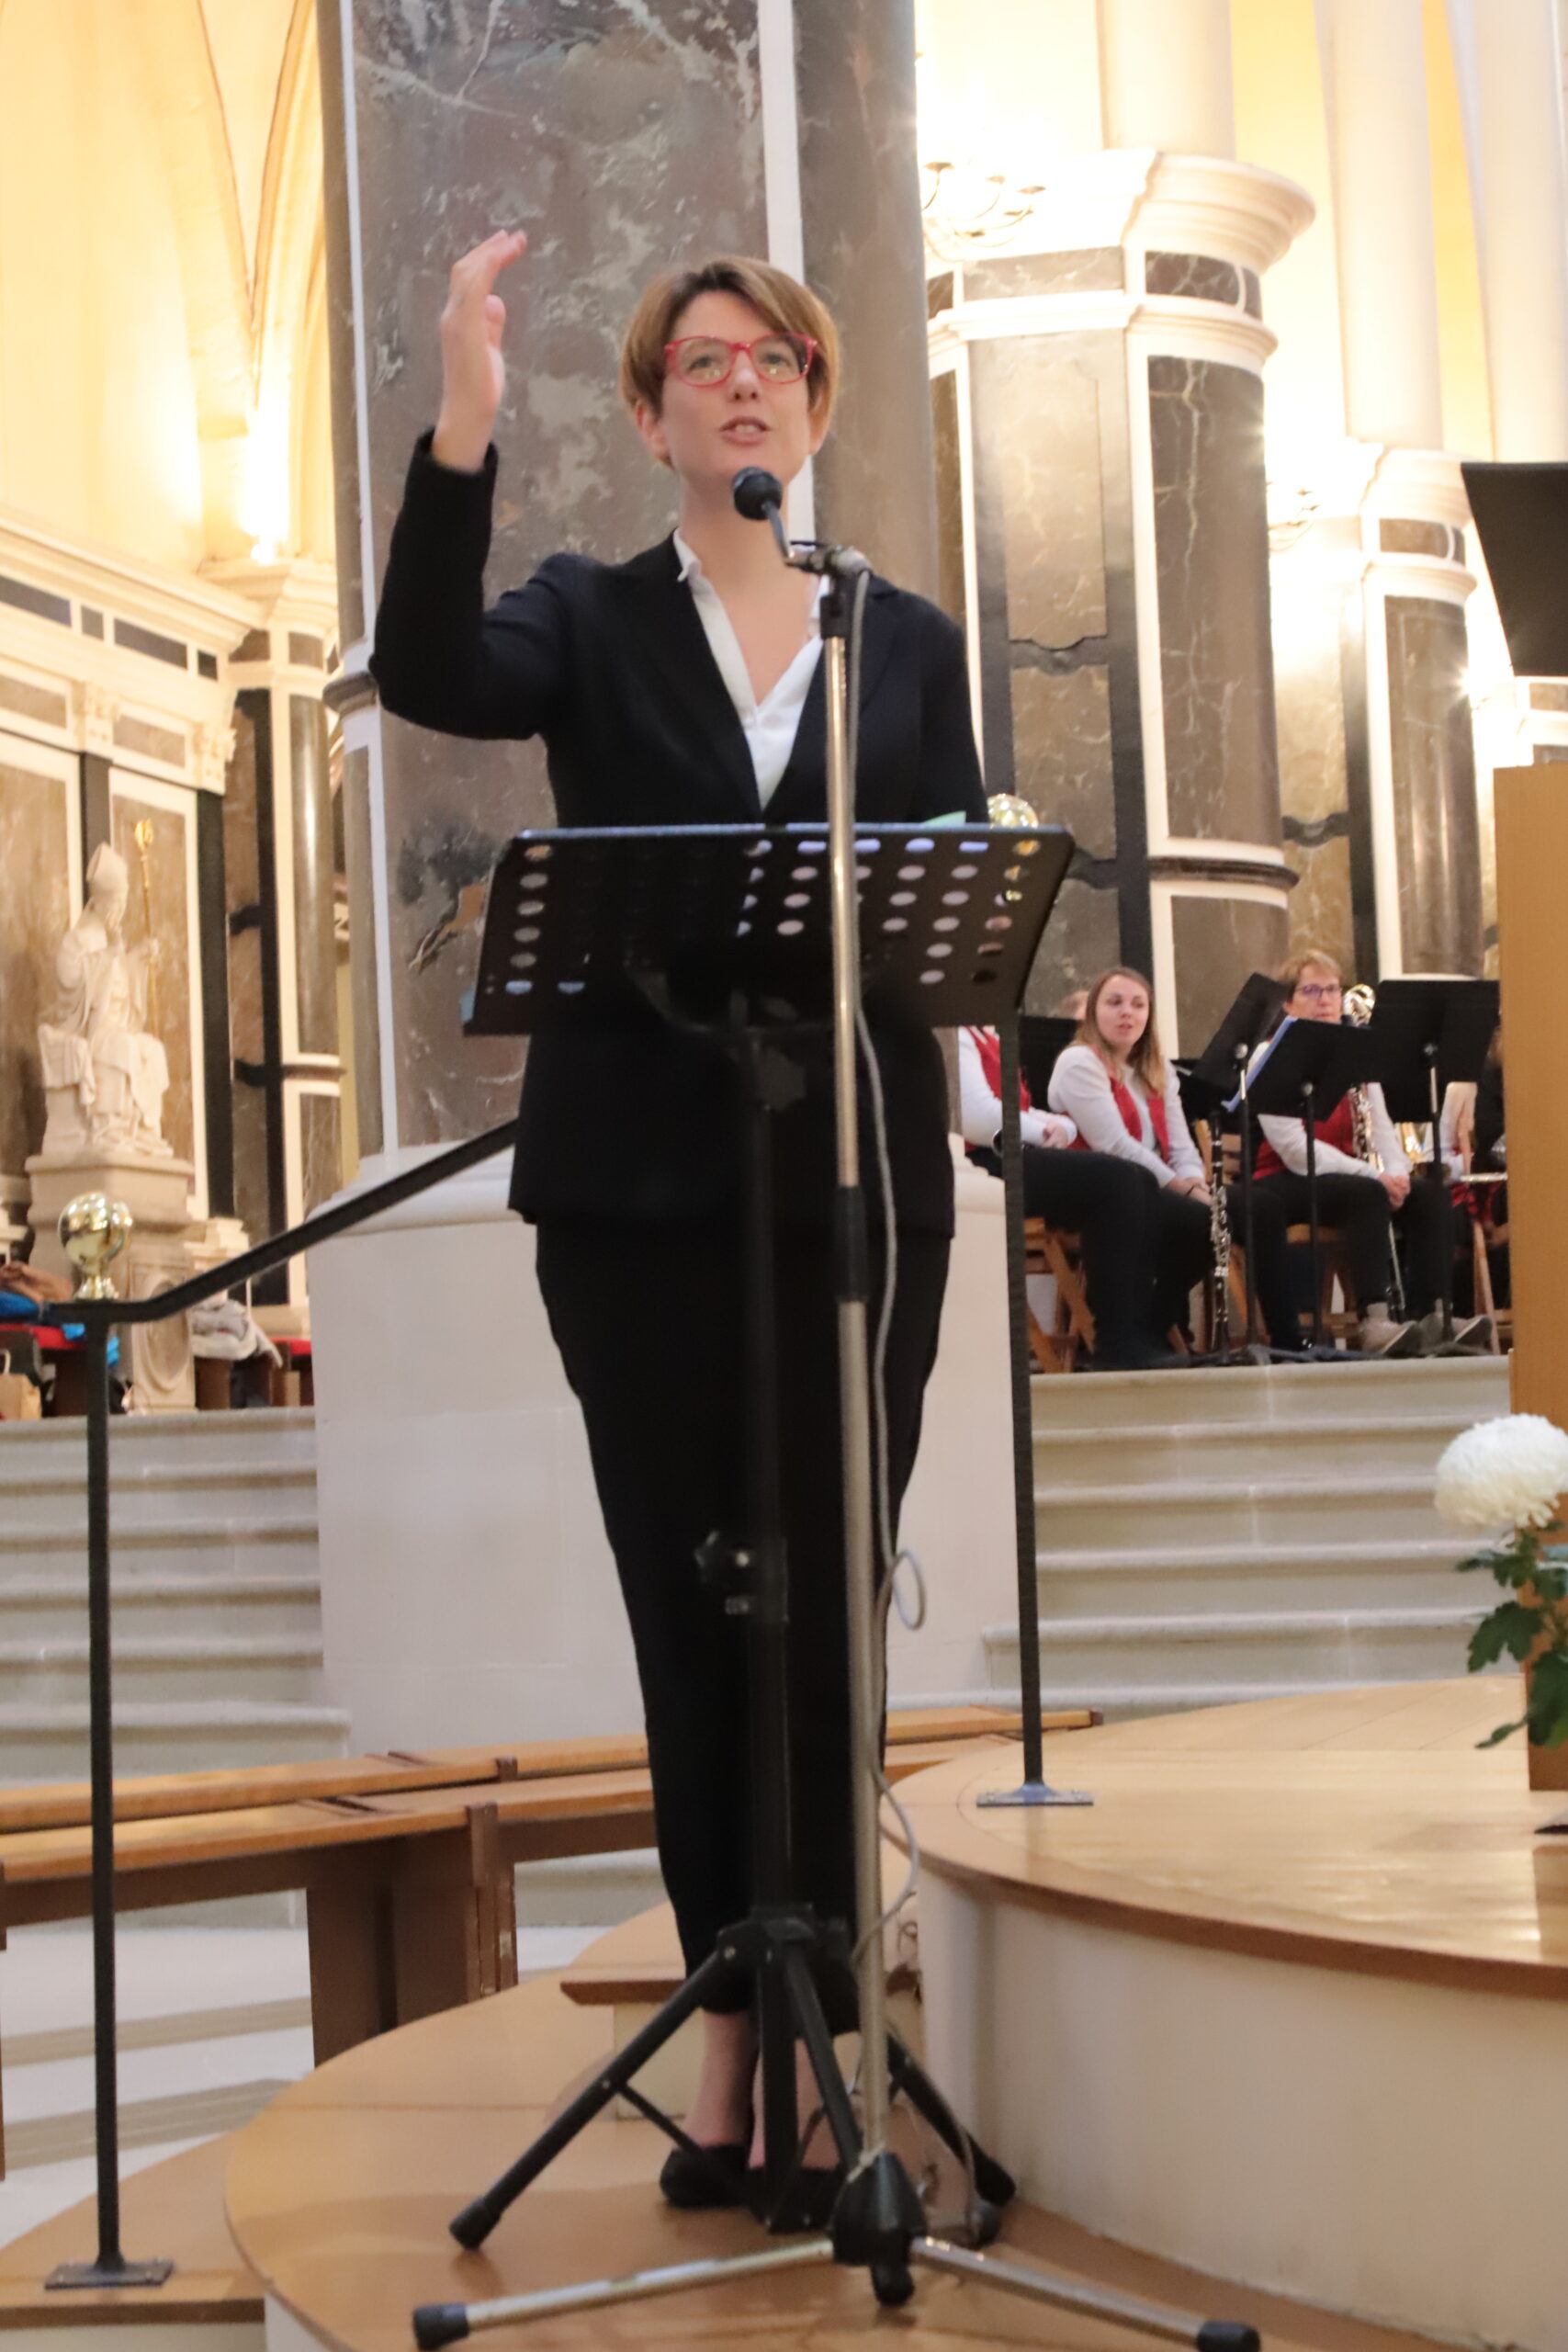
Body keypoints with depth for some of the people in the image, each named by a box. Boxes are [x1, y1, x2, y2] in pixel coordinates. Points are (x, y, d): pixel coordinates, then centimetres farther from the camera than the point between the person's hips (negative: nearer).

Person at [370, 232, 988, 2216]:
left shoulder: (909, 646, 13)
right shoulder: (594, 622, 8)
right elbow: (427, 674, -14)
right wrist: (461, 427, -25)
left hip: (853, 1175, 1)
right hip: (638, 1180, 0)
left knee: (825, 1612, 0)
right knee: (690, 1618, 4)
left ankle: (813, 2031, 6)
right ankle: (738, 2020, 13)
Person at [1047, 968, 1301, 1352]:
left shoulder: (1156, 1071, 22)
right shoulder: (1079, 1064, -4)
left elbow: (1181, 1146, 13)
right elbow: (1114, 1145, -14)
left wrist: (1194, 1184, -9)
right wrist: (1177, 1184, -15)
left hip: (1155, 1191, 8)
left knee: (1262, 1209, -14)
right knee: (1199, 1219, -34)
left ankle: (1287, 1338, -17)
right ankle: (1151, 1331, -19)